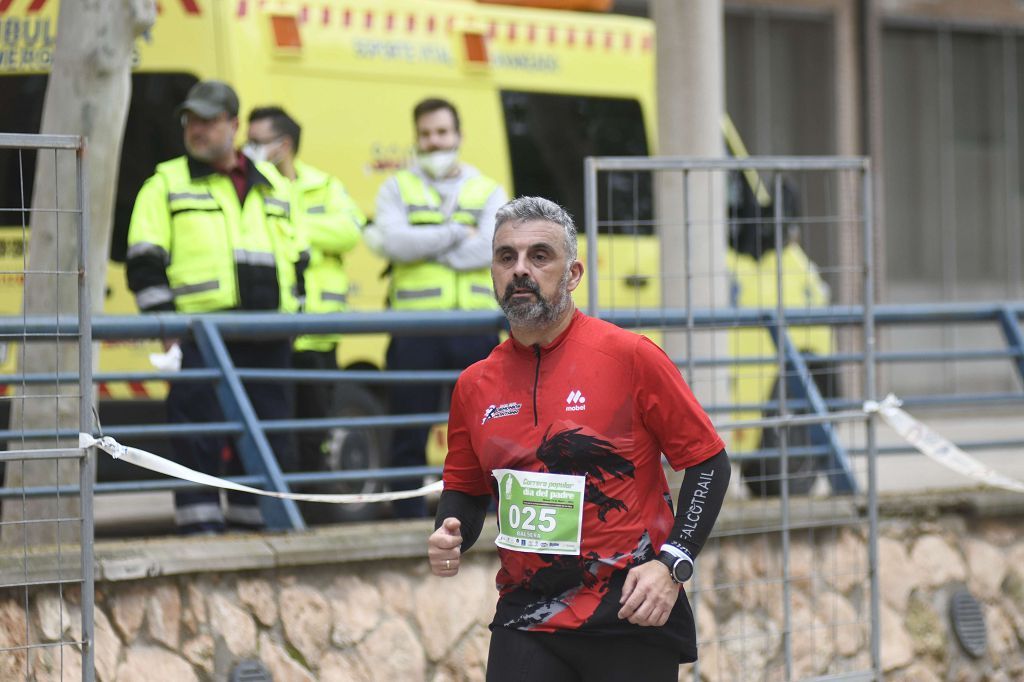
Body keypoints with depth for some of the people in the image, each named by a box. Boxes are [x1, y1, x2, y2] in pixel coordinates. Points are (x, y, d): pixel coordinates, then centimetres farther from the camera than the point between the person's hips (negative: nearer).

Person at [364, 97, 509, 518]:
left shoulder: (488, 192, 14)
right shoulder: (396, 190, 12)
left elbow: (490, 249, -5)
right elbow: (394, 241, -8)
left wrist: (420, 246, -7)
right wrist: (457, 234, -7)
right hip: (415, 328, -1)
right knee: (409, 436, -2)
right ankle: (409, 519, 3)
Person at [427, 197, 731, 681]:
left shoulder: (629, 356, -6)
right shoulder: (474, 386, 7)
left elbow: (707, 461, -2)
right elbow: (464, 488, 21)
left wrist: (672, 564, -12)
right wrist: (450, 537, 0)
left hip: (631, 618, -3)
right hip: (526, 619, 3)